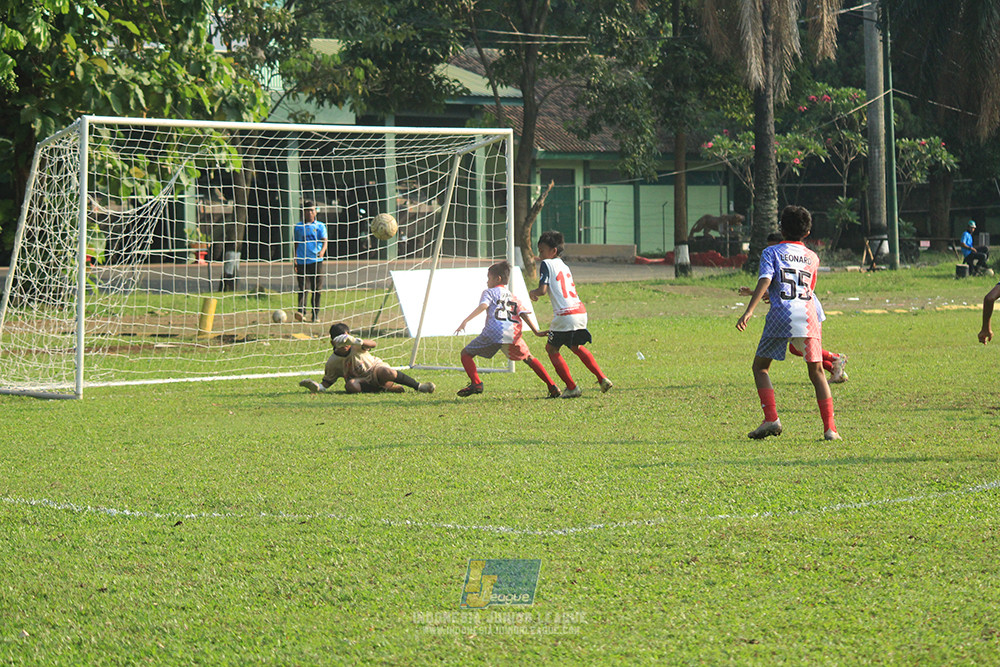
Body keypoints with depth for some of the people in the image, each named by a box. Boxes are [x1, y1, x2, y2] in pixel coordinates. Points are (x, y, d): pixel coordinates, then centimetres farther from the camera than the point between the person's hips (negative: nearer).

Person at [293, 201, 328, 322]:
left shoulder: (320, 226, 10)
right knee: (303, 287, -12)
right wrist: (295, 260, 11)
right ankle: (301, 311, -23)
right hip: (302, 261, 0)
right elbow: (296, 244, 19)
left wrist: (322, 251, -23)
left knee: (317, 289, 1)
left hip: (316, 261, 0)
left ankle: (315, 315, 8)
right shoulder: (299, 227, 13)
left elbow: (324, 241, -1)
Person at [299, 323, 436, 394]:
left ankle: (419, 386, -20)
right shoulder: (332, 363, -6)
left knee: (388, 373, -36)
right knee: (351, 386, -36)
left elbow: (373, 344, -29)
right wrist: (318, 386, -22)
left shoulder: (355, 346, -12)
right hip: (361, 380, 1)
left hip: (375, 368, -1)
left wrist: (354, 341, -47)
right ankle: (386, 387, -26)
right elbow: (327, 381, 2)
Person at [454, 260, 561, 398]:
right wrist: (536, 331, 14)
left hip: (494, 333, -5)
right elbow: (524, 314, 16)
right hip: (514, 333, 5)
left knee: (466, 353, 10)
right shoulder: (513, 296, 28)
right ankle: (552, 387, 10)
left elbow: (483, 306, -6)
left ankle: (476, 383, -8)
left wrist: (466, 321, -14)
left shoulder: (489, 292, 14)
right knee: (529, 358, 22)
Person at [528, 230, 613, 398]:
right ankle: (602, 379, 21)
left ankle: (572, 387, 5)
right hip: (581, 310, 8)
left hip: (565, 314, -8)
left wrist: (532, 293, 9)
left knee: (551, 349, 10)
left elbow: (543, 290, -11)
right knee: (575, 346, 28)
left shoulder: (547, 264, -2)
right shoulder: (564, 266, 21)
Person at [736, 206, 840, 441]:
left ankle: (771, 419, -6)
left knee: (760, 367, 11)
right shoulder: (812, 257, 21)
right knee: (817, 371, 11)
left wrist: (749, 311, -18)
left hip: (781, 315, -3)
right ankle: (829, 427, 0)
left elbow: (764, 281, -8)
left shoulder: (771, 252, 9)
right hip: (808, 315, 3)